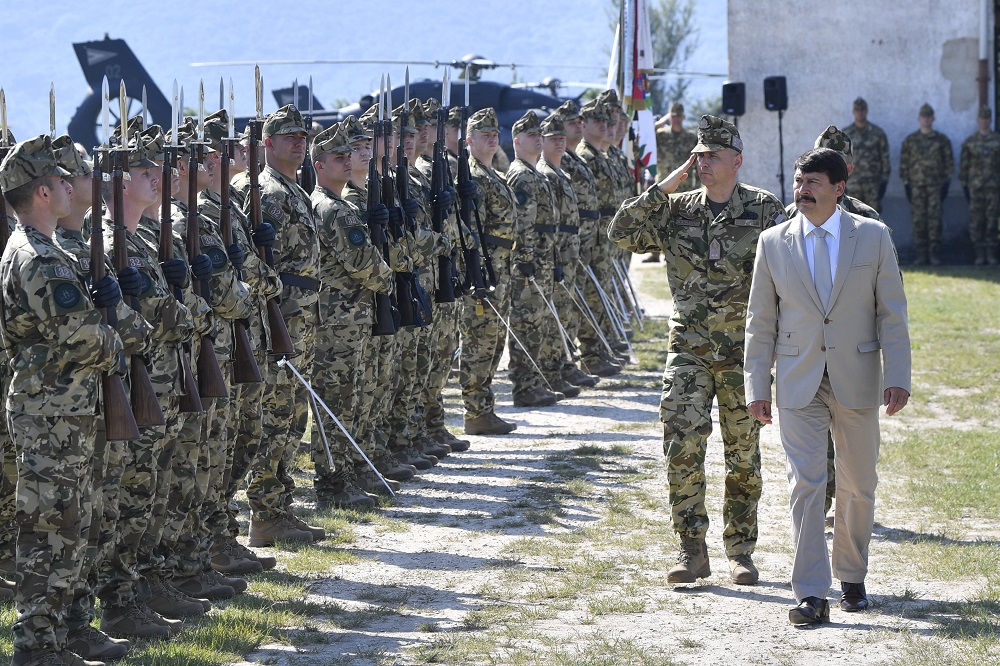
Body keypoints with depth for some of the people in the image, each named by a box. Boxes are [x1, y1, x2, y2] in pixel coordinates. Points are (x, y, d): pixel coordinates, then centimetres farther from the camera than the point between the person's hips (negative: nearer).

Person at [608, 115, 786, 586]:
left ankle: (740, 550, 17)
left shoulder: (765, 210, 0)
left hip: (744, 350, -1)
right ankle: (692, 550, -3)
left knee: (743, 454, 6)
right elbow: (621, 232, -5)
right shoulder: (677, 210, 6)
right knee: (681, 445, -10)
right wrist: (664, 187, -8)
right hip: (688, 349, 1)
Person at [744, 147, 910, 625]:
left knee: (858, 486, 10)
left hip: (857, 379, 1)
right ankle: (811, 594, -10)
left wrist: (897, 376, -6)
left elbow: (892, 312, 1)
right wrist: (757, 386, 2)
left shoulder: (873, 236, 1)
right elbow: (761, 320, 6)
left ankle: (852, 578, 29)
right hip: (798, 383, 0)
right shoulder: (773, 243, 2)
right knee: (805, 483, -10)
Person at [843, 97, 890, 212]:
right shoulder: (845, 134, 7)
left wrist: (884, 181, -1)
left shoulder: (877, 133, 3)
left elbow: (885, 157, 4)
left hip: (873, 182, -1)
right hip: (852, 184, 1)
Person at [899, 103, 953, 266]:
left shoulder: (942, 140, 6)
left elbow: (949, 162, 7)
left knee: (935, 220, -4)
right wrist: (906, 184, 2)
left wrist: (946, 183, 0)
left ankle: (935, 254, 0)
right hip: (917, 185, 1)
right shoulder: (910, 141, 8)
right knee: (918, 221, 0)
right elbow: (904, 163, 9)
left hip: (936, 185, -1)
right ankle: (921, 254, 4)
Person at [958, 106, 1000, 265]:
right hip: (975, 186, 0)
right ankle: (979, 254, 3)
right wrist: (964, 185, 3)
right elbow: (964, 165, 7)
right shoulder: (970, 142, 6)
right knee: (976, 221, -1)